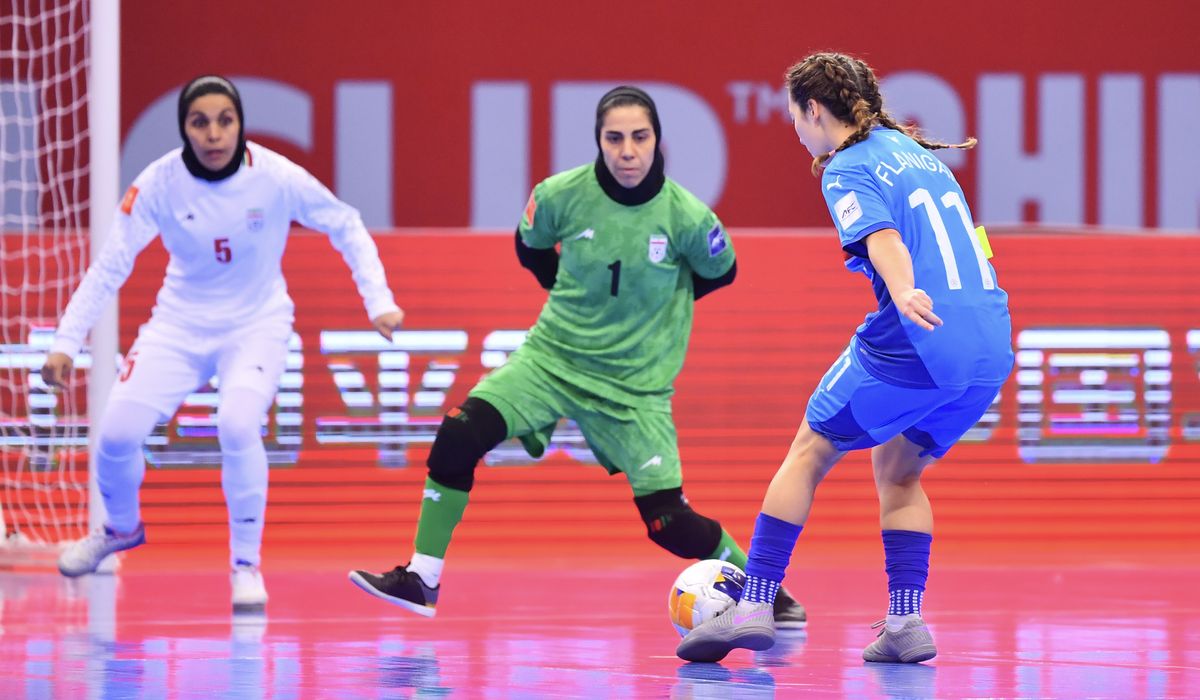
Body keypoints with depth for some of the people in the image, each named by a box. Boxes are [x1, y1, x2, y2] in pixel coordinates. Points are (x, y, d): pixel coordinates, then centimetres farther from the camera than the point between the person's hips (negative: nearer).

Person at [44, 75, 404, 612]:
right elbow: (111, 264, -12)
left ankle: (246, 563, -8)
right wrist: (66, 342, -17)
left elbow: (345, 226, -5)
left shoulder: (275, 177, -19)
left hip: (257, 325, -2)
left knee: (237, 424, -28)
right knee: (117, 431, -12)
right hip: (180, 323, 2)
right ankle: (121, 527, 23)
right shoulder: (161, 183, -16)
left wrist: (379, 302, -11)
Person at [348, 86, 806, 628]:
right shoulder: (562, 195, -12)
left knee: (670, 524, -6)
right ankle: (422, 579, -8)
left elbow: (720, 272, 7)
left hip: (636, 384, -2)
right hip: (552, 356, 2)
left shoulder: (686, 216, -16)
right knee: (458, 435, -19)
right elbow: (530, 246, 12)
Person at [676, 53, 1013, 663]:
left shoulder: (848, 171, -3)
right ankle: (906, 622, 11)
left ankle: (754, 606, 3)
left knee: (811, 451, 8)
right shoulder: (915, 150, 21)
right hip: (990, 348, 7)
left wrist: (904, 291, -42)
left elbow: (882, 235, -24)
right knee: (898, 470, 23)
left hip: (913, 345, -7)